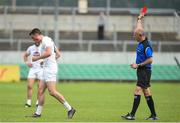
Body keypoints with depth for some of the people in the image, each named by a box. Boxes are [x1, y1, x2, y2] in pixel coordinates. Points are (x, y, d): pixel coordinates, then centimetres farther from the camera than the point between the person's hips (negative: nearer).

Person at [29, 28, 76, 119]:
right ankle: (38, 113, 11)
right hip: (46, 69, 11)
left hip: (50, 69, -11)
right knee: (41, 91, 9)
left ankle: (70, 109, -14)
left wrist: (37, 58, -15)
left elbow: (48, 53, -26)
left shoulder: (46, 40, -11)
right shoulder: (44, 41, 20)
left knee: (52, 92, -16)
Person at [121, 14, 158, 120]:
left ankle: (132, 115, -15)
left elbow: (150, 60, -21)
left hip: (145, 71, -10)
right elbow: (139, 28, 27)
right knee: (146, 93, 10)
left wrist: (138, 65, -17)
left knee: (138, 91, -12)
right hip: (141, 71, 10)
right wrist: (139, 20, 41)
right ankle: (154, 115, 12)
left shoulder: (146, 45, -19)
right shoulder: (141, 42, 9)